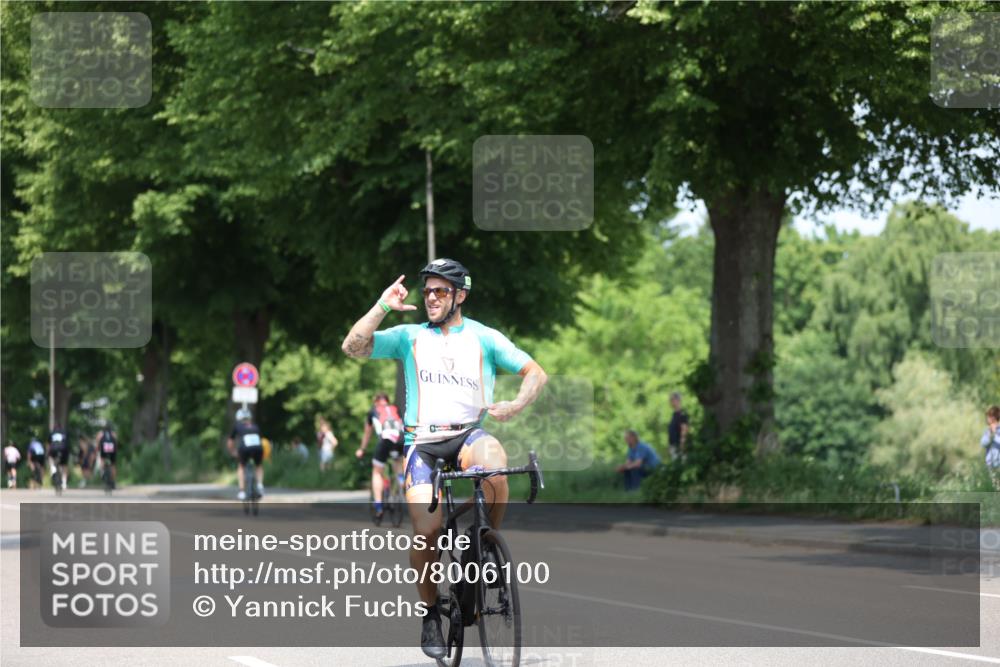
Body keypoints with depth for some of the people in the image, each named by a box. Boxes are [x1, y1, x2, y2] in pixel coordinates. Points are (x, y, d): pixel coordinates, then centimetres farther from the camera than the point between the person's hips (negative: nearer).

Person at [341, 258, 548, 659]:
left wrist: (515, 406, -9)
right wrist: (382, 307, -7)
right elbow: (353, 347, 0)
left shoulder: (483, 337, 10)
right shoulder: (409, 337, 11)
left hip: (469, 434, 0)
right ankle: (430, 612, 5)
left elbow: (535, 373, 8)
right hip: (422, 442, 1)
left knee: (493, 465, -37)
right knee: (427, 530, -18)